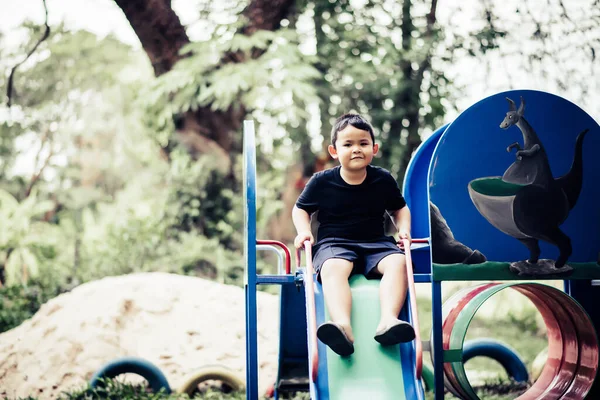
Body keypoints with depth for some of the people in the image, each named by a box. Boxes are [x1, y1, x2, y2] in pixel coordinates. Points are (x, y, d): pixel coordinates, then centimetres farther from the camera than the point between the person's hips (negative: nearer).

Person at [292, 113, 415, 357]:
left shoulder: (383, 180, 6)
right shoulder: (322, 182, 2)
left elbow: (400, 208, 22)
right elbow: (300, 208, 15)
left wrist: (403, 228, 2)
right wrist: (304, 231, -5)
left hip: (376, 243, 2)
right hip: (334, 244, -2)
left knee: (398, 262, -30)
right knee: (333, 268, -37)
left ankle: (388, 321, -47)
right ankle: (343, 327, -59)